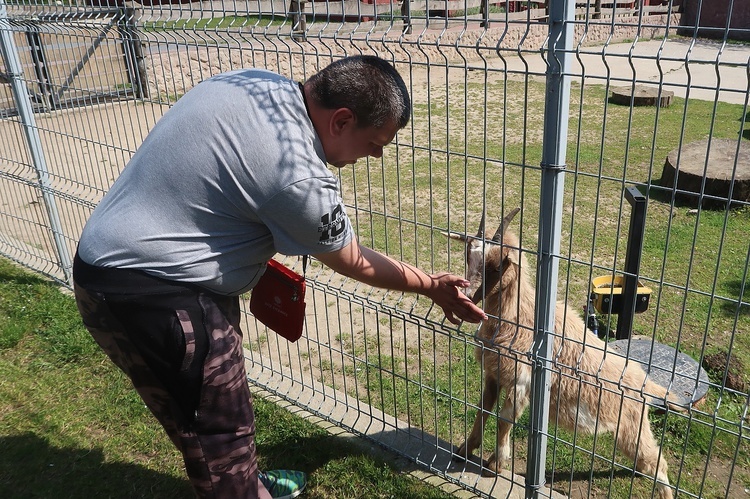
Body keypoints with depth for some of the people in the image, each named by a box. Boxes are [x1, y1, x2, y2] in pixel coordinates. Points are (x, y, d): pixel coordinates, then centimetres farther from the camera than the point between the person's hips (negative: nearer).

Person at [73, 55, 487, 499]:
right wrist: (431, 286, 4)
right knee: (221, 432, 2)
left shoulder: (258, 81, -1)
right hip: (146, 292, -10)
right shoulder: (299, 177, -27)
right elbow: (354, 263, -10)